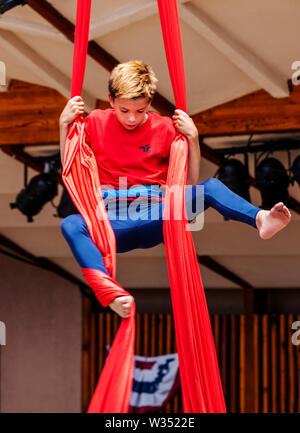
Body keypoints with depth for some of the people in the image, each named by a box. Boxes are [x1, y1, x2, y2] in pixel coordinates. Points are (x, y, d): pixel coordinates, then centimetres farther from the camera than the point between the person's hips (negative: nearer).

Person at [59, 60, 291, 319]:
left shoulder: (165, 128, 8)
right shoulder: (96, 122, 9)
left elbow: (190, 182, 8)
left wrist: (192, 137, -4)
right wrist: (64, 124, 3)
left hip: (156, 219, 0)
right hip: (115, 224, 0)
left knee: (210, 187, -25)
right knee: (70, 225, -35)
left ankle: (261, 219, -56)